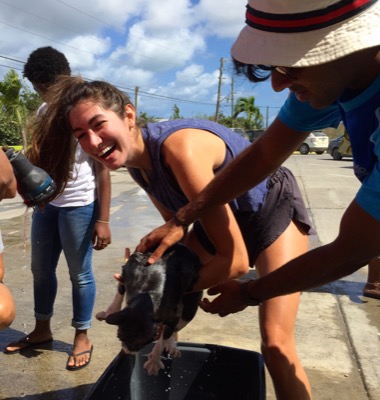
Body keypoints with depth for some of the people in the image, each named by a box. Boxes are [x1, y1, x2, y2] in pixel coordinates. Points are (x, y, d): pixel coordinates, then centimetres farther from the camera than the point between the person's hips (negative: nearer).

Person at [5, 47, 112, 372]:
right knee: (41, 269, 16)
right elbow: (40, 158, 16)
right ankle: (42, 329, 35)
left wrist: (102, 219, -14)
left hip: (78, 206, -7)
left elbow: (102, 170, -11)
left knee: (80, 273, 5)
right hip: (45, 203, 7)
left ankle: (82, 337, 22)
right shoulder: (43, 112, 8)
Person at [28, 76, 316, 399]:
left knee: (276, 343, -15)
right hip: (223, 217, 7)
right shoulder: (136, 161, -10)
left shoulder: (180, 146, -35)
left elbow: (236, 261, -33)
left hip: (273, 208, -7)